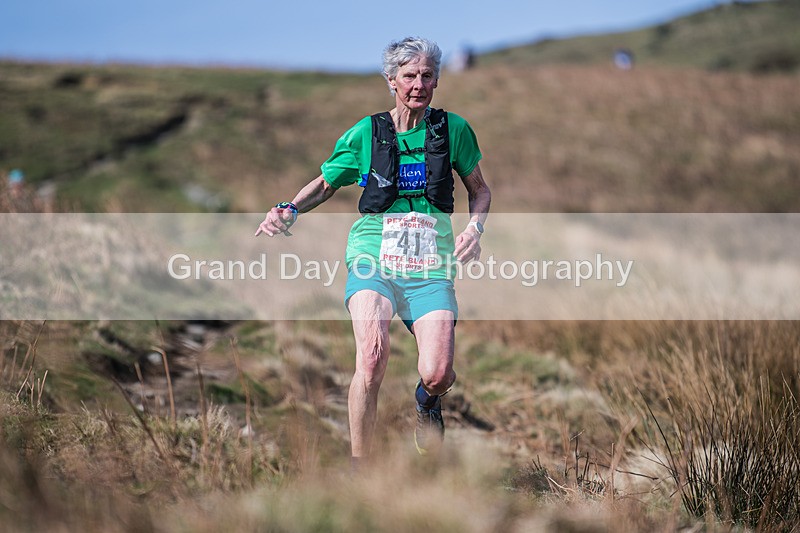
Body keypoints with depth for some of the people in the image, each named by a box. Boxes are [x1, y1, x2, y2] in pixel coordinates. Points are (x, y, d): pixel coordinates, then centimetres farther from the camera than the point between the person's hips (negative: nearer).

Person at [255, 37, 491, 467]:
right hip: (373, 257, -1)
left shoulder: (452, 129, 5)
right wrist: (289, 211, -3)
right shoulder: (366, 133, 3)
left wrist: (474, 228, -1)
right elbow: (324, 185, 16)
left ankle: (427, 401, 23)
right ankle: (359, 467, -15)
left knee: (438, 374, -18)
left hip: (431, 268, 1)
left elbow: (479, 190, 18)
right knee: (372, 356, -29)